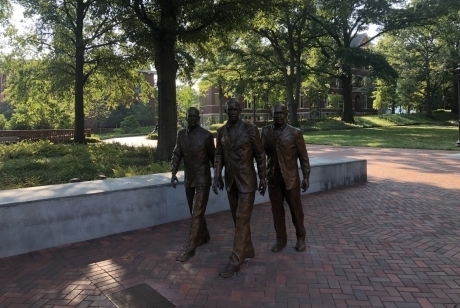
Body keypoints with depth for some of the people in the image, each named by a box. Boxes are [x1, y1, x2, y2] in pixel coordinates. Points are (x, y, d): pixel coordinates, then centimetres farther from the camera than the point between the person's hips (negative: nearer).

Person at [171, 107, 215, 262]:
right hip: (188, 179, 6)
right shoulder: (181, 134, 2)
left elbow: (213, 156, -4)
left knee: (197, 214, -6)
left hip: (203, 180, -5)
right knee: (195, 212, 18)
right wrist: (173, 173, -7)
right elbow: (177, 154, 5)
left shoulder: (206, 135, -11)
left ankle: (190, 249, 0)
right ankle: (204, 236, 38)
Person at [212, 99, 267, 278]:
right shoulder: (221, 132, 4)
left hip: (247, 181, -5)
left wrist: (263, 178, -5)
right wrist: (217, 176, -2)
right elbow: (219, 156, 8)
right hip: (230, 181, 5)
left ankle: (235, 262, 3)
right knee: (237, 219, 14)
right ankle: (248, 251, 32)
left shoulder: (250, 129, -10)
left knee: (242, 220, -3)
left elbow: (260, 155, -6)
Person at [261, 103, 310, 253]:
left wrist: (306, 176, -4)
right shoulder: (266, 131, 1)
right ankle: (281, 239, 26)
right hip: (273, 178, 2)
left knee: (296, 209, 9)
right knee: (277, 210, 10)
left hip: (291, 178, -2)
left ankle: (300, 238, 29)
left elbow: (303, 156, -3)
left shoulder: (295, 133, -7)